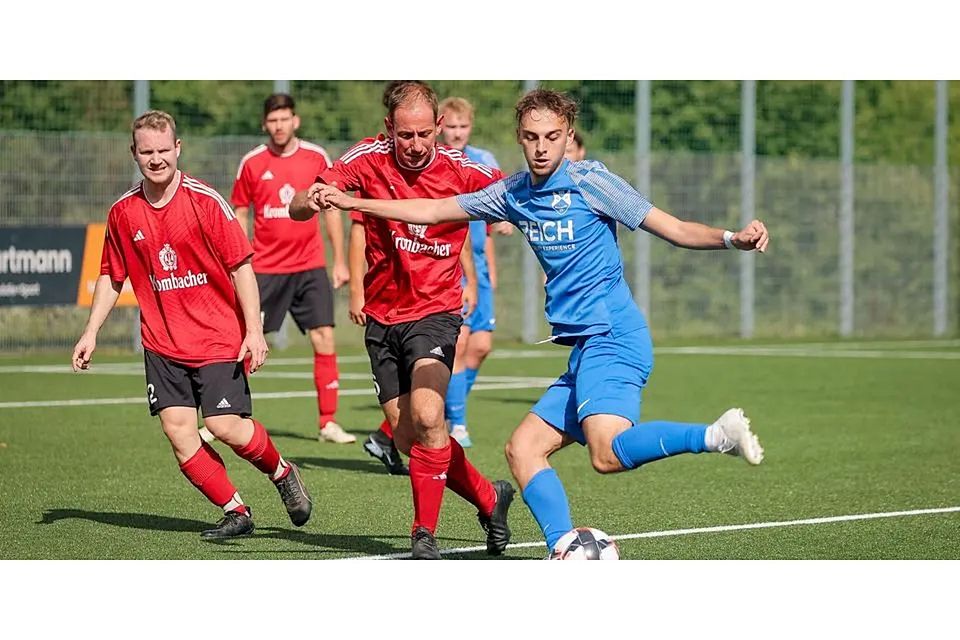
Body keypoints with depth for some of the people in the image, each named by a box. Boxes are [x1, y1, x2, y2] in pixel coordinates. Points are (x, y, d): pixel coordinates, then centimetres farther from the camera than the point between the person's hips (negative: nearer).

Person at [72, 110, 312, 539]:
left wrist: (254, 331, -13)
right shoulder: (123, 212, 2)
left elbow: (241, 267, -8)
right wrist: (91, 332, 9)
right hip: (162, 342, 4)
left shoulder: (205, 201, -10)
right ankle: (235, 512, 3)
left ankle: (281, 472, 20)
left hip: (218, 339, -4)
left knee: (225, 426, -10)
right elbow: (112, 277, 15)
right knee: (177, 428, -8)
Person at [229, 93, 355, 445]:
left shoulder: (317, 158, 1)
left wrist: (339, 261, 5)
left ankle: (328, 423, 0)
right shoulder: (252, 163, 0)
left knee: (324, 339, -7)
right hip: (264, 268, -1)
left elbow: (331, 210, 8)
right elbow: (240, 214, 8)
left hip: (309, 266, 1)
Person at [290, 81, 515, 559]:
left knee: (426, 418, -25)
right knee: (408, 438, 5)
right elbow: (298, 210, -14)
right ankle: (489, 498, 28)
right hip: (382, 318, 3)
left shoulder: (463, 170, -11)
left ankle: (425, 533, -12)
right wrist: (312, 200, -38)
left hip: (435, 311, -3)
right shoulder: (369, 159, -9)